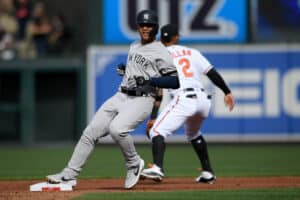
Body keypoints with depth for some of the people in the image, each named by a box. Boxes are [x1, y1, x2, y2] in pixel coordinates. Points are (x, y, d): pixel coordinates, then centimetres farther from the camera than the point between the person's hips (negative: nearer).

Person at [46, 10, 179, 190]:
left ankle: (134, 164, -8)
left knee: (117, 129, -33)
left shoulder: (161, 52, -7)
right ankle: (69, 175, 4)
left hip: (141, 100, -8)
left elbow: (177, 81, -13)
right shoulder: (134, 47, 18)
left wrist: (150, 81, -19)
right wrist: (125, 70, 18)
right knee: (90, 132, -1)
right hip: (120, 97, 8)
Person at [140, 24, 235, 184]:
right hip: (203, 99, 6)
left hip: (183, 99, -6)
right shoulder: (192, 53, 20)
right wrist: (227, 92, 14)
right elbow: (212, 73, 11)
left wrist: (153, 117, 0)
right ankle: (208, 172, 28)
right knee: (193, 134, 30)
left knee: (157, 131, -9)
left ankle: (157, 168, -33)